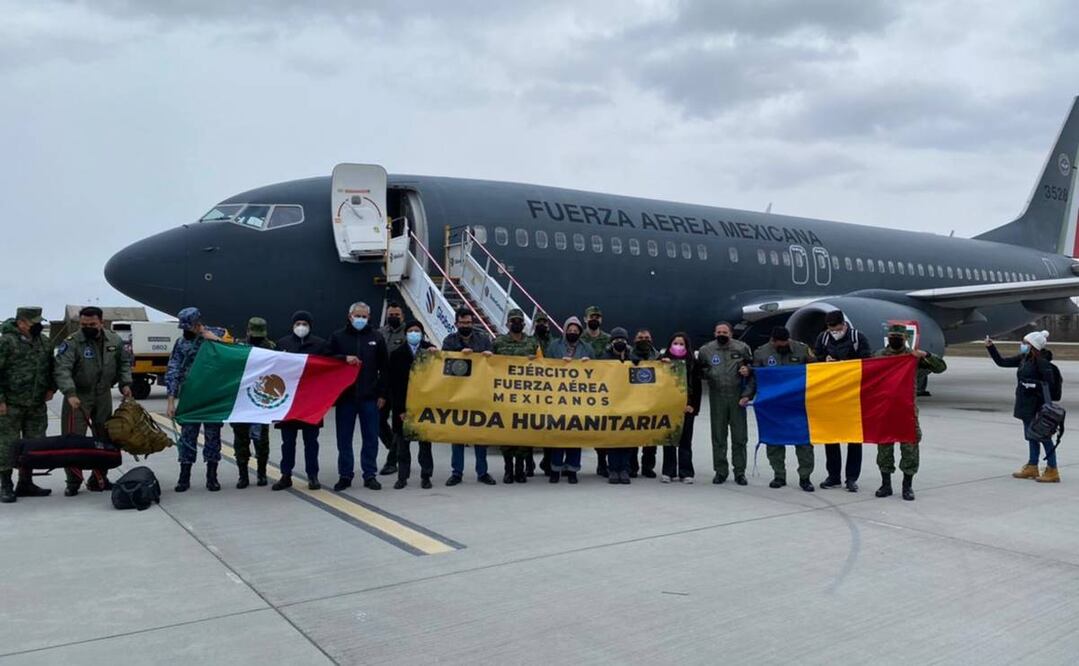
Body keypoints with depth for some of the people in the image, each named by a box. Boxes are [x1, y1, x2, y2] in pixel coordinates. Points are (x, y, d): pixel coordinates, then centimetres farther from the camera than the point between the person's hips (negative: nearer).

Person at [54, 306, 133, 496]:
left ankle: (98, 479, 25)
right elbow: (62, 369, -24)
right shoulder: (72, 342, -15)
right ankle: (73, 481, 7)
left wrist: (125, 383, 1)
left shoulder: (114, 340, 0)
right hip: (77, 397, -4)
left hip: (103, 396, 5)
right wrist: (70, 393, -37)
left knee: (105, 438, 11)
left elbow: (124, 363, 15)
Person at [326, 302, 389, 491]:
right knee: (344, 438, 6)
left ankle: (370, 475, 15)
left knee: (370, 438, 5)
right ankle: (345, 475, 16)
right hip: (344, 395, 0)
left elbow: (384, 368, 6)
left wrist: (382, 394, 1)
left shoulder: (376, 337, 5)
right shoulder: (338, 336, 4)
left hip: (369, 397, 0)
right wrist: (344, 358, -16)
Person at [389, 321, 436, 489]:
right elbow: (394, 384, -3)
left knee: (425, 442, 6)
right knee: (402, 443, 6)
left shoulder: (430, 350, 3)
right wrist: (399, 409, -8)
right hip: (403, 404, 0)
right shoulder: (397, 354, 1)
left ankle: (426, 476, 14)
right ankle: (402, 476, 15)